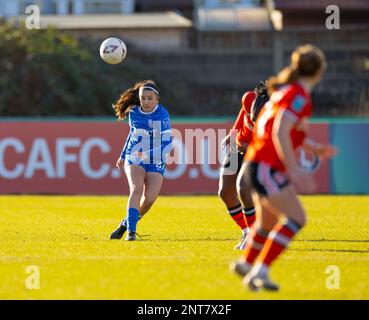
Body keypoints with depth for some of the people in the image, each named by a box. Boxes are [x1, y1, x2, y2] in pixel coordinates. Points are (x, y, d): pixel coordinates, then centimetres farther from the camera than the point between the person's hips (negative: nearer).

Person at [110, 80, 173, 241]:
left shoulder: (162, 115, -10)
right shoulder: (133, 113, 1)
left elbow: (167, 143, -15)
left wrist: (148, 154, -28)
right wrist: (123, 155, 28)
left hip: (156, 162, -1)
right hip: (134, 159, 1)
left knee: (149, 198, -16)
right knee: (136, 188, -26)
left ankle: (126, 224, 10)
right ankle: (130, 231, -31)